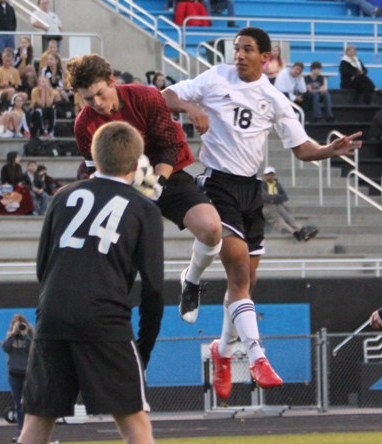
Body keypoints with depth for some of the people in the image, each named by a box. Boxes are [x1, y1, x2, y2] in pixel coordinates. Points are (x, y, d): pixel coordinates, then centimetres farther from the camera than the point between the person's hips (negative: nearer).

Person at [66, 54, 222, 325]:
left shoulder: (146, 98, -17)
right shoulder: (84, 125, -10)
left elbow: (170, 146, -14)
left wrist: (158, 183, -28)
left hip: (168, 176, -2)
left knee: (211, 228, -28)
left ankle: (191, 282, 3)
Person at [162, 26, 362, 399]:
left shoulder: (274, 100, 6)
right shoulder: (215, 79, -1)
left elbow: (301, 148, 7)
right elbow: (166, 97, 2)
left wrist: (332, 150, -12)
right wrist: (190, 107, -19)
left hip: (250, 188, 4)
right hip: (218, 183, -4)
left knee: (244, 280, 11)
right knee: (240, 274, -18)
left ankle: (223, 351, 34)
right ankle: (257, 358, -24)